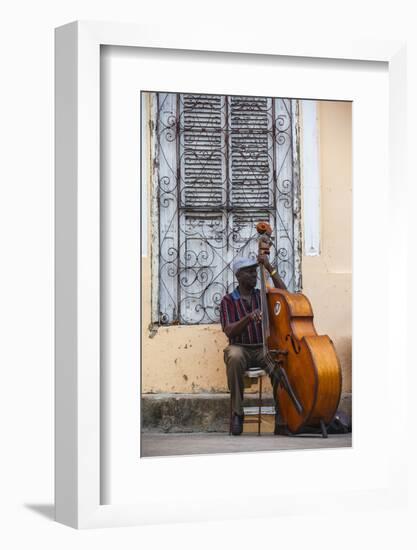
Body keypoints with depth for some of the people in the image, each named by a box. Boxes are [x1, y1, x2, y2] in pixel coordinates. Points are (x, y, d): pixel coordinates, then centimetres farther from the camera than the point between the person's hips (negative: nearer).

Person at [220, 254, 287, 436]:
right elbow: (229, 331, -6)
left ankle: (281, 412, -24)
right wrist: (248, 318, -24)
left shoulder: (263, 296, 14)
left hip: (263, 348, 2)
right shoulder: (228, 301, 5)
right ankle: (237, 413, -29)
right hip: (240, 347, -2)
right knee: (234, 358, -39)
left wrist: (270, 269, -5)